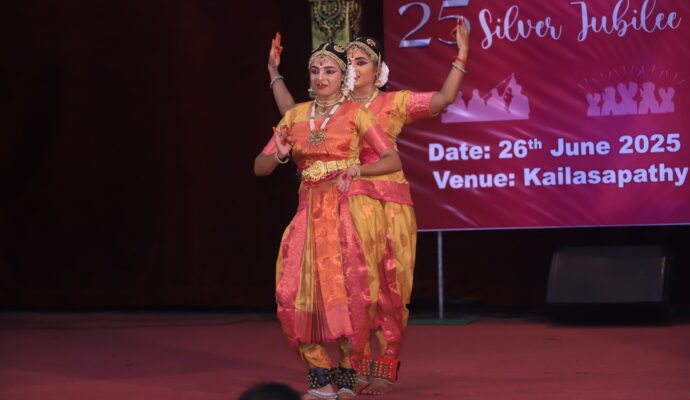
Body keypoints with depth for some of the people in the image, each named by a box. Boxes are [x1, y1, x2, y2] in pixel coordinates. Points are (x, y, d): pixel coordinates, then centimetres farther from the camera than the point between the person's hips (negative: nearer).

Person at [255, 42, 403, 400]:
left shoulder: (355, 113, 2)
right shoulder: (295, 116, 13)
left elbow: (393, 160, -2)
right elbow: (259, 167, 13)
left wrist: (358, 169, -19)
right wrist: (281, 155, -9)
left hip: (347, 208, -3)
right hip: (310, 209, 3)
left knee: (345, 287, -12)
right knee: (298, 289, -9)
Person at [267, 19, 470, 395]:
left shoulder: (394, 103, 3)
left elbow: (443, 98, -6)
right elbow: (292, 114, 18)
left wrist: (461, 57, -12)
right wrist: (274, 72, 19)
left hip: (387, 204, -3)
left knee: (387, 287, -1)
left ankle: (386, 370, 6)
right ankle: (359, 368, 10)